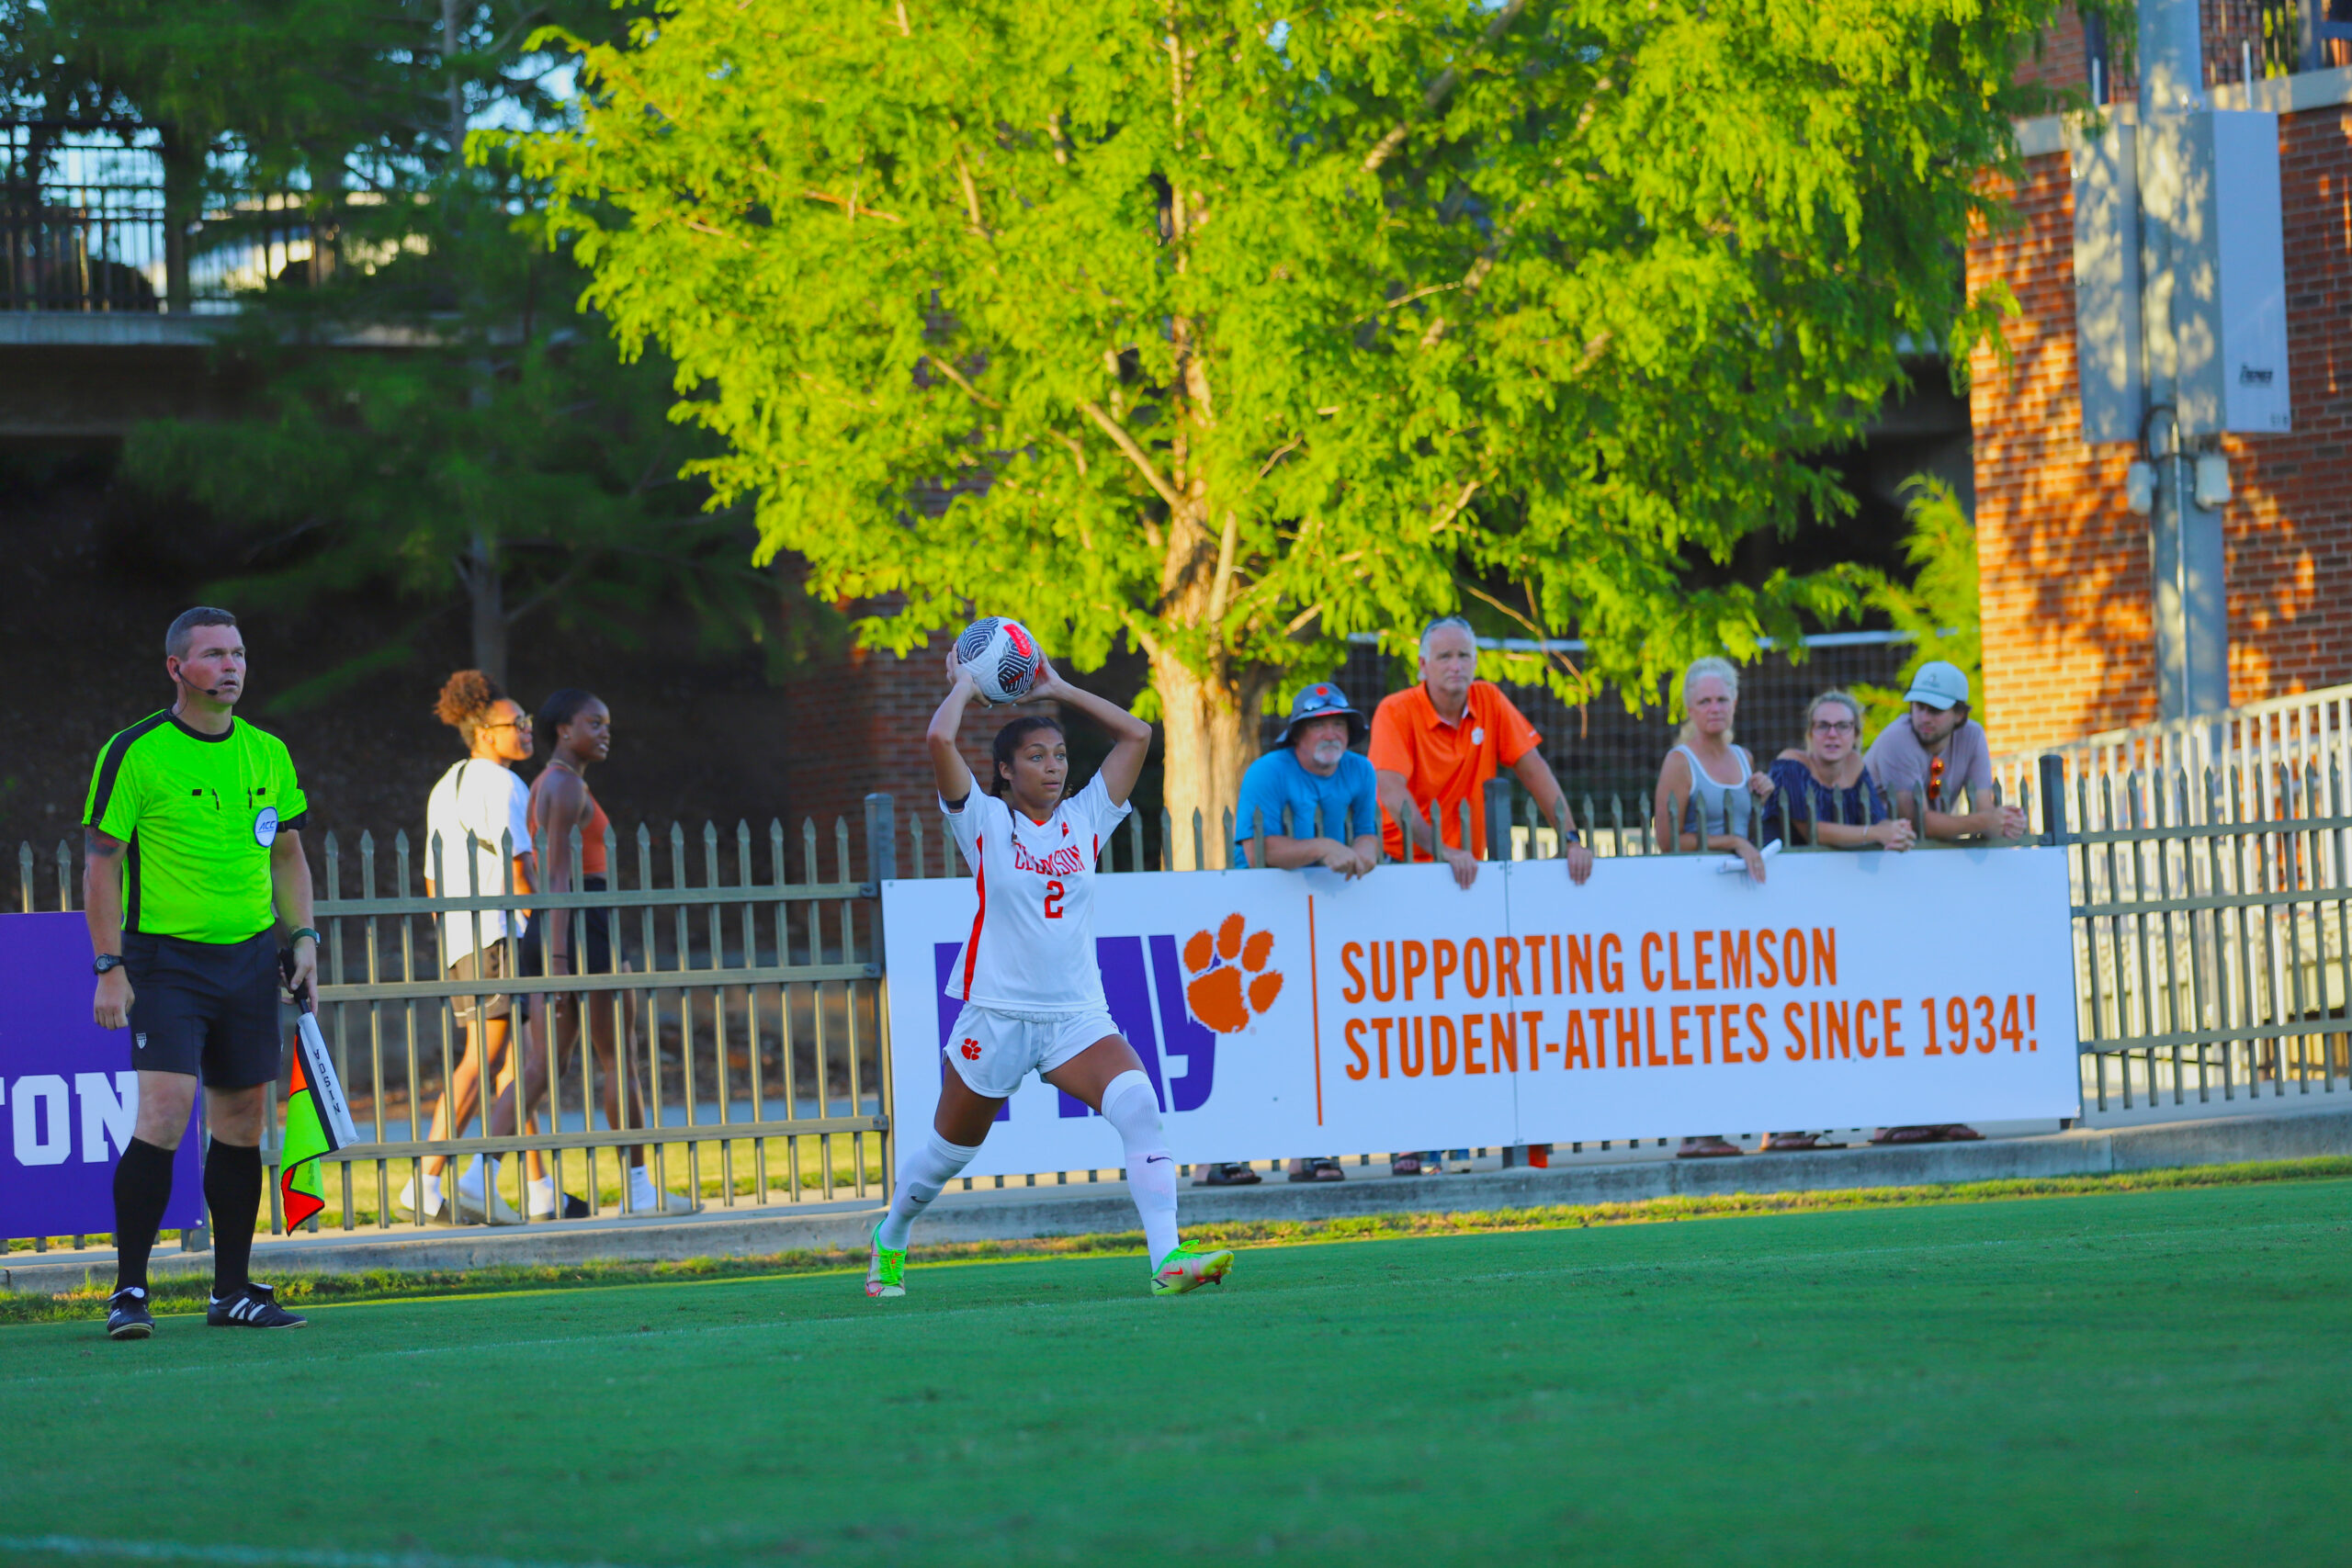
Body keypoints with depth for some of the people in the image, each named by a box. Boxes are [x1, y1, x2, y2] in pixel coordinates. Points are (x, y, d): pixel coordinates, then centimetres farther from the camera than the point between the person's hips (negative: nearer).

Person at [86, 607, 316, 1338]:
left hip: (249, 959, 5)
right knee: (165, 1108, -16)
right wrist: (109, 967, -11)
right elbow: (101, 862, -6)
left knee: (242, 1118, 7)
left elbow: (287, 854, 20)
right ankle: (129, 1292, -11)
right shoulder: (134, 754, -7)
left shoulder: (267, 754, 9)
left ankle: (232, 1291, 15)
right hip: (165, 959, -5)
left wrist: (302, 937, 10)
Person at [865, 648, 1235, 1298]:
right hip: (997, 1015, -2)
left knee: (1138, 1105, -25)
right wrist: (965, 684, 1)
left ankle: (1168, 1258, -31)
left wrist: (1059, 689, 10)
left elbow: (1136, 733, 7)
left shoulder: (1084, 818, 8)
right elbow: (939, 740, -16)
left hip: (1077, 1017, 2)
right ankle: (890, 1239, 43)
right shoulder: (984, 820, -2)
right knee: (947, 1152, 14)